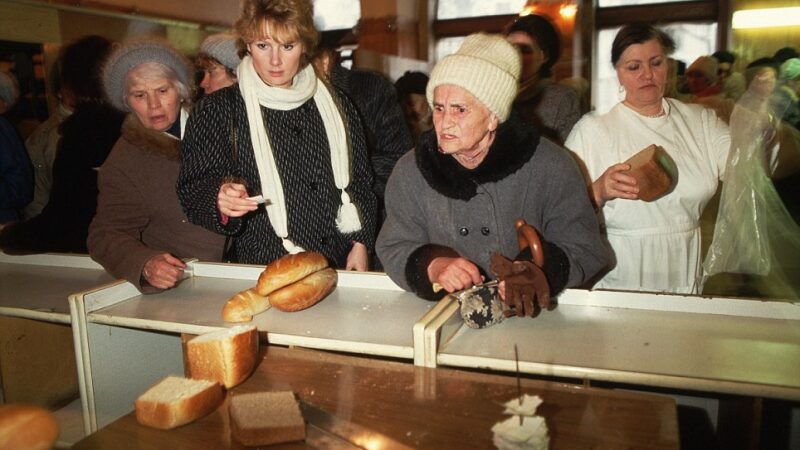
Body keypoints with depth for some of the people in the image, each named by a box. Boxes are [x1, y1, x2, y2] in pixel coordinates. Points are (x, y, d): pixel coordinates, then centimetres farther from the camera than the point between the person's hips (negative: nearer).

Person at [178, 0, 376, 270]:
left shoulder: (336, 105, 9)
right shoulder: (216, 111, 1)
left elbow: (360, 182, 14)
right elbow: (194, 191, -2)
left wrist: (360, 243, 6)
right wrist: (221, 202, -23)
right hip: (258, 267, -2)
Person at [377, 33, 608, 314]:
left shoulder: (552, 168, -7)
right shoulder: (410, 171, -1)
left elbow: (584, 249, -5)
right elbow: (393, 248, 0)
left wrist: (541, 271, -26)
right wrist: (432, 267, -21)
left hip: (532, 320, 0)